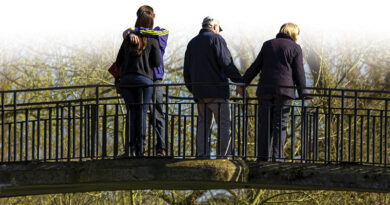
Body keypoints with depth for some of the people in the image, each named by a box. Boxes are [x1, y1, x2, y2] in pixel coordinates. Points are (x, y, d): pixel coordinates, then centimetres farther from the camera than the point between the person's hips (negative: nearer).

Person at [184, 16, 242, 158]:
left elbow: (187, 71, 21)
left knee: (203, 124, 8)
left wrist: (192, 89, 28)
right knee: (224, 123, -5)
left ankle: (201, 154, 0)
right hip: (216, 89, -7)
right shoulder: (216, 39, -3)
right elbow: (226, 63, -14)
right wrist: (239, 80, -10)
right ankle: (223, 155, -10)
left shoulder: (192, 43, 19)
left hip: (199, 92, 7)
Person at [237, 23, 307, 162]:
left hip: (265, 89, 3)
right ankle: (277, 156, -10)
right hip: (284, 90, -3)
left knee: (265, 124, 5)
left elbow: (255, 67, 12)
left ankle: (263, 156, 2)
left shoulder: (268, 45, 13)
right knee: (280, 124, -3)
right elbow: (299, 73, -1)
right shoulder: (295, 48, 2)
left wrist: (243, 83, 17)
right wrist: (302, 93, 3)